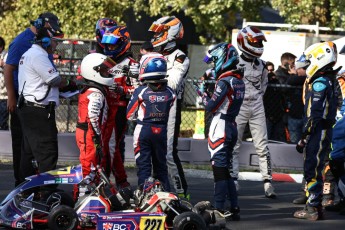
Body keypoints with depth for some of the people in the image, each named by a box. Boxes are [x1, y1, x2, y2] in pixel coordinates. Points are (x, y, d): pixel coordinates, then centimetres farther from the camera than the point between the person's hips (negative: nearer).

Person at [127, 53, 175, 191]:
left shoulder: (141, 92, -13)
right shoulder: (170, 93, -4)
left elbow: (130, 115, -4)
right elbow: (169, 112, 5)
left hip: (143, 130, -3)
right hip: (162, 131, 3)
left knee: (143, 165, 1)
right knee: (161, 165, 14)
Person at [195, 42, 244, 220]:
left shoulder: (224, 82, -16)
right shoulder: (239, 81, 10)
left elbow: (210, 106, -15)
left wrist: (203, 93, 1)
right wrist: (210, 90, 10)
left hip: (220, 127, -9)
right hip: (232, 126, 9)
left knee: (219, 168, -5)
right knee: (225, 169, 15)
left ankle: (219, 209, -5)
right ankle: (234, 208, 15)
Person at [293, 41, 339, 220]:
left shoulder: (319, 83, -17)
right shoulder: (329, 81, 13)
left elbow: (314, 116, -21)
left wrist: (303, 139, -17)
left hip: (317, 132, -9)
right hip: (325, 131, 9)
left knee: (312, 169, -6)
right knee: (313, 169, 15)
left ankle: (313, 208, -4)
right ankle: (315, 204, 21)